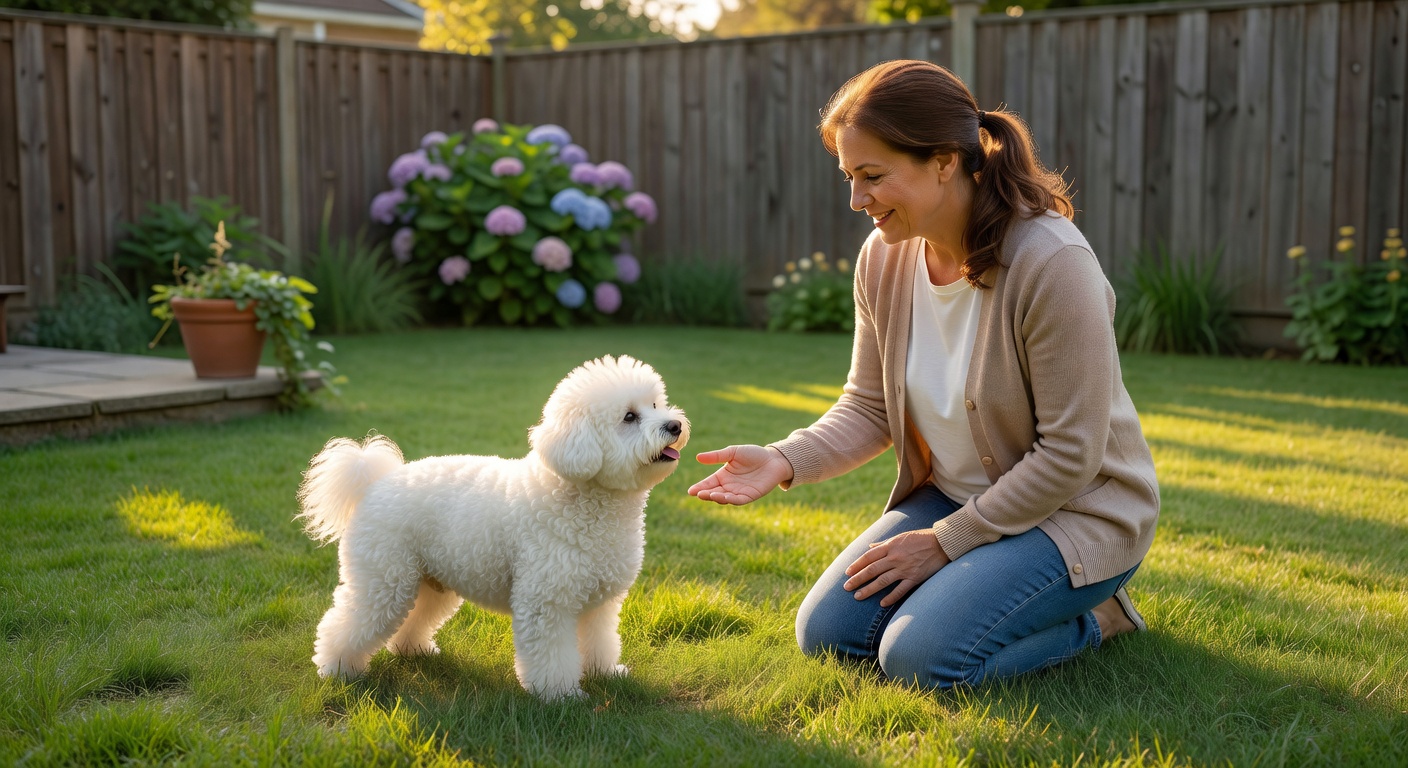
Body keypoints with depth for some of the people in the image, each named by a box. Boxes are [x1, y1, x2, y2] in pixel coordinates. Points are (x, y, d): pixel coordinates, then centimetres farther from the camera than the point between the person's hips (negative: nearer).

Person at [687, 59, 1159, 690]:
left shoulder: (1054, 265, -27)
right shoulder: (884, 259, -6)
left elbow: (1068, 455, -22)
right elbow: (870, 407, 1)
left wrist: (945, 542, -18)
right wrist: (785, 461, -18)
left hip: (1073, 509, -7)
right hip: (951, 494, 7)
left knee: (922, 657, -22)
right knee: (827, 633, -3)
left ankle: (1092, 616, 3)